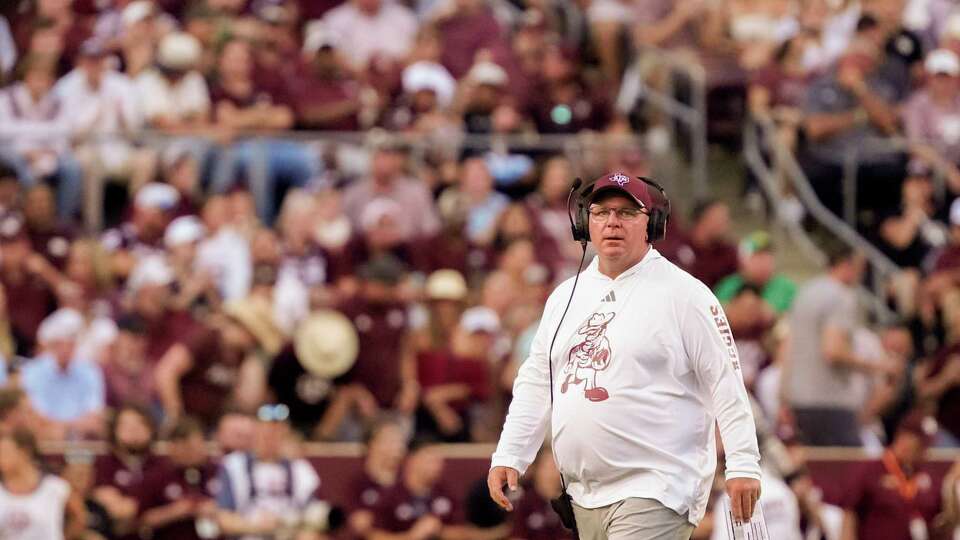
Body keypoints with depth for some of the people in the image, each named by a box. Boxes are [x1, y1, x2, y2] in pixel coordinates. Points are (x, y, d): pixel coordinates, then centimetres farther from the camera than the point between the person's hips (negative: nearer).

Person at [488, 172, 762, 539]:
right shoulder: (565, 296, 15)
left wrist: (743, 466, -14)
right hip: (585, 494, 7)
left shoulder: (684, 294, -4)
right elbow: (536, 383, 20)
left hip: (653, 494, -7)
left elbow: (726, 383, -7)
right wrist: (508, 456, 11)